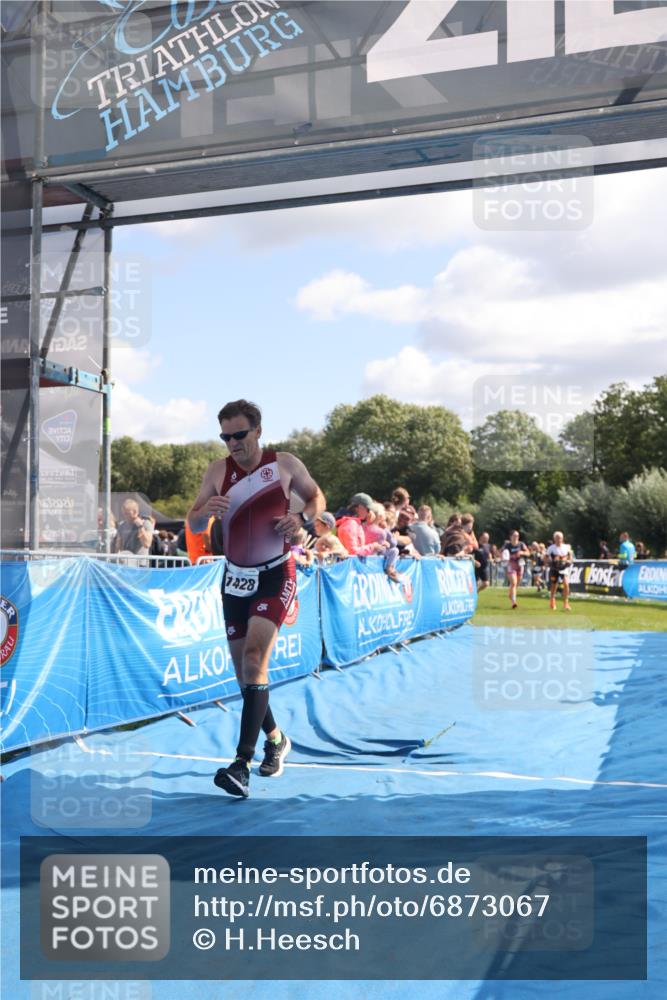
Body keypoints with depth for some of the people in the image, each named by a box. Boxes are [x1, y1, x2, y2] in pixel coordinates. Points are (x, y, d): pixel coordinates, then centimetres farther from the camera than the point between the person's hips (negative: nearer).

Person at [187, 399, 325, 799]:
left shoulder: (285, 464, -5)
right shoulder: (219, 471, 1)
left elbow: (317, 496, 10)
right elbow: (194, 525, 2)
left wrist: (301, 517, -11)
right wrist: (205, 511, -22)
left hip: (276, 575, -4)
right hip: (236, 578, 5)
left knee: (254, 657, -21)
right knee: (244, 668, 10)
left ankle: (242, 763, -22)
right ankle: (276, 738, 33)